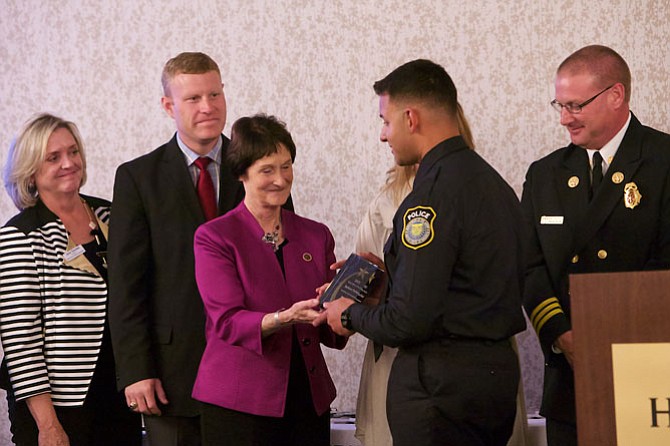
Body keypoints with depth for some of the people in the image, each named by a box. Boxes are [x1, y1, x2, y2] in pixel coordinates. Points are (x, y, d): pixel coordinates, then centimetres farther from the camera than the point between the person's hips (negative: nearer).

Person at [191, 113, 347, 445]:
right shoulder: (214, 237, -2)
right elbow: (227, 322, -12)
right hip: (238, 404, -4)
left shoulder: (316, 236, 11)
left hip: (308, 400, 4)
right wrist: (284, 318, -28)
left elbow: (330, 334, 10)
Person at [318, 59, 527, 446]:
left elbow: (409, 322, -21)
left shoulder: (434, 193, -18)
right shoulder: (494, 182, 12)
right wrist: (391, 277, 18)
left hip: (442, 382, -9)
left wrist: (351, 315, -2)